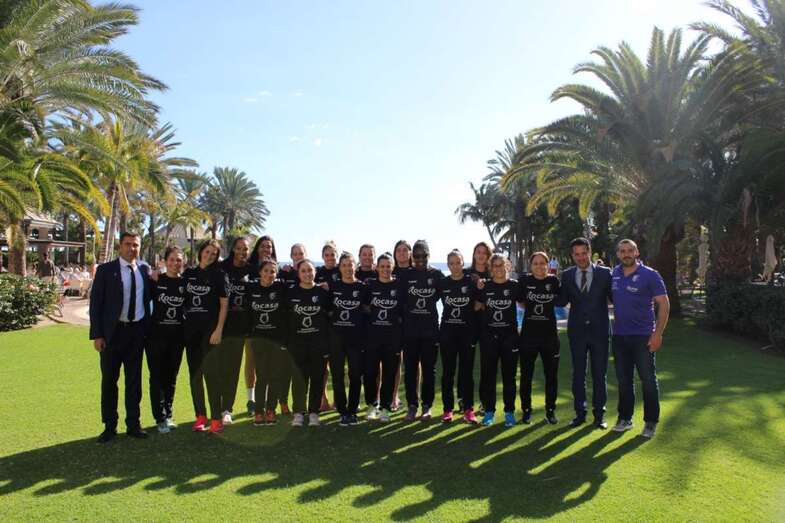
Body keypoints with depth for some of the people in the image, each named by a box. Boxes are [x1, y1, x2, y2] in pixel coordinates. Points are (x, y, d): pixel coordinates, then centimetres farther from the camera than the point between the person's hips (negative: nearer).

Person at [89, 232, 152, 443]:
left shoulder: (145, 269, 5)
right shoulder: (105, 270, -4)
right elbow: (95, 302, -5)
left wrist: (148, 327, 6)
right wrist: (97, 335, -10)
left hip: (137, 331, 3)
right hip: (112, 331, -2)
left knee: (134, 380, 10)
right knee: (109, 380, 7)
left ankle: (133, 424, 21)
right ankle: (109, 426, 20)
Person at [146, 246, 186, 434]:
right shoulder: (156, 280, -2)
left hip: (177, 336, 2)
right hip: (156, 335, -2)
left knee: (171, 377, 10)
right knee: (157, 376, 1)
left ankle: (167, 416, 22)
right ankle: (160, 419, 10)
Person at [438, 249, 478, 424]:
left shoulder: (472, 282, -1)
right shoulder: (442, 283, 3)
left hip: (467, 332, -1)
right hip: (447, 332, 1)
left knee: (467, 372, 3)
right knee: (447, 372, 5)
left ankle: (468, 409, 12)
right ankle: (448, 409, 13)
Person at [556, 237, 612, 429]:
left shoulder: (604, 273, -2)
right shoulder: (567, 275, 3)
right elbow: (561, 302, -1)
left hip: (599, 331, -1)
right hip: (577, 331, 1)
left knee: (599, 374, 8)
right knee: (578, 373, 9)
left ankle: (599, 414, 20)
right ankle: (580, 413, 20)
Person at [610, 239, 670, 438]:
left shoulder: (650, 275, -8)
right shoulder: (613, 274, 4)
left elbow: (664, 304, -9)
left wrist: (658, 334, -15)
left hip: (643, 336, -4)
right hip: (619, 336, 4)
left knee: (648, 380, 4)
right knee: (623, 379, 13)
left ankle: (651, 422, 17)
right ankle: (625, 418, 25)